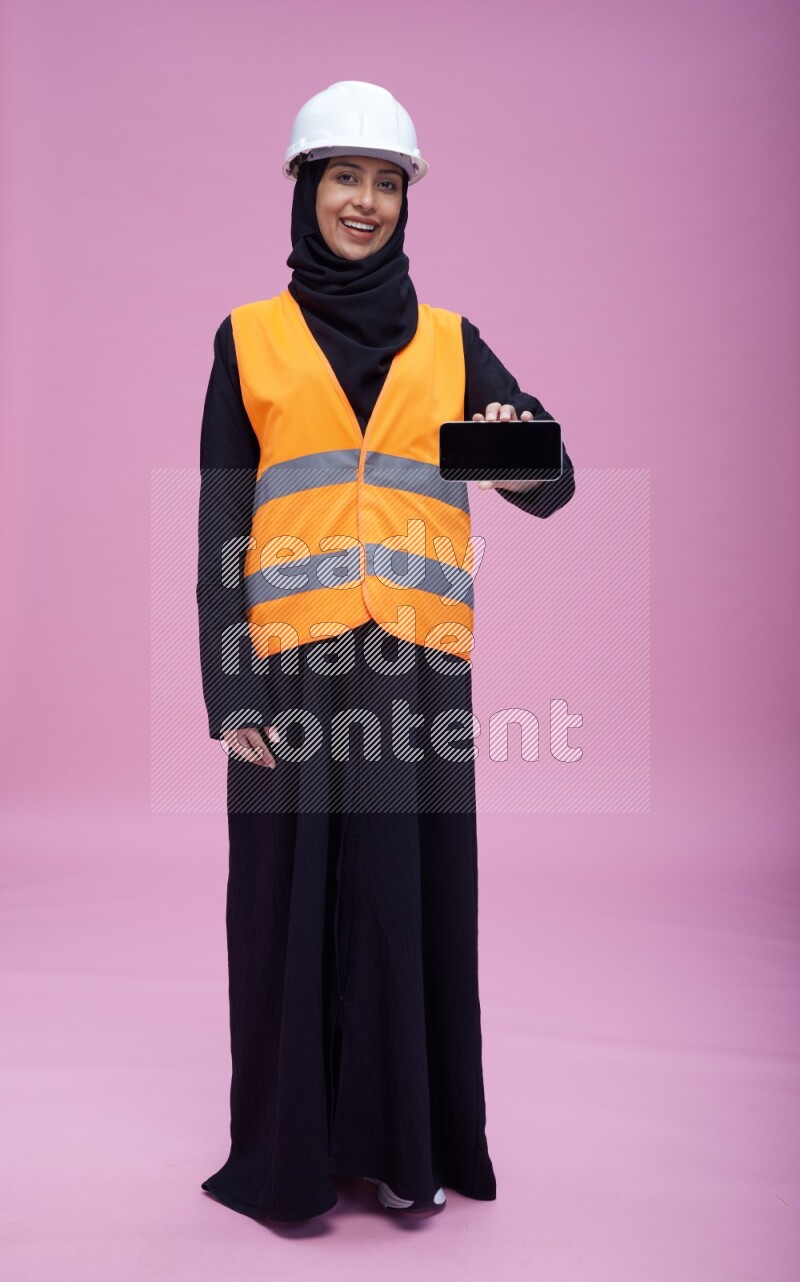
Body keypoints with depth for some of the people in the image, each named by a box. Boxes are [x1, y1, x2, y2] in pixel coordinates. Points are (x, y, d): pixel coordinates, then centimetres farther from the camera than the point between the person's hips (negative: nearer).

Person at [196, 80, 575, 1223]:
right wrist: (232, 690, -8)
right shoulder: (250, 339, 9)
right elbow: (222, 527, 3)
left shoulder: (451, 343, 13)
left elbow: (550, 487, 4)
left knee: (414, 901, 6)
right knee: (295, 903, 4)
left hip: (418, 666, 2)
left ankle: (407, 1141, 24)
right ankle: (292, 1151, 21)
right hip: (292, 663, -1)